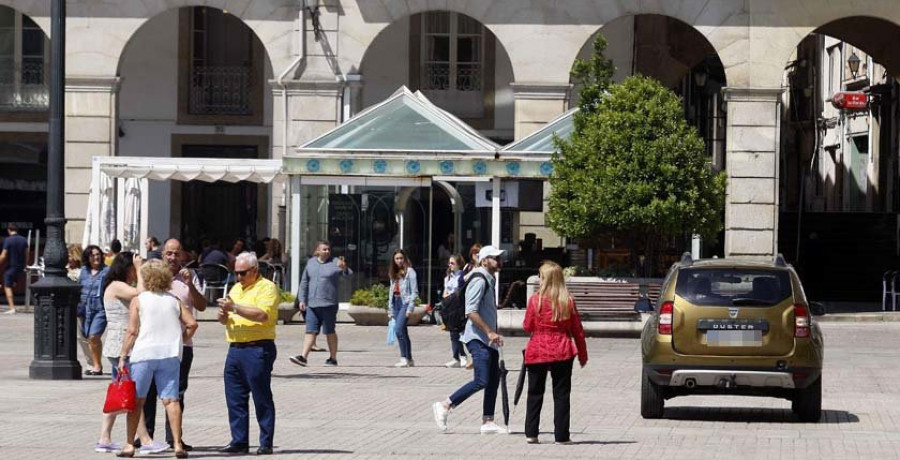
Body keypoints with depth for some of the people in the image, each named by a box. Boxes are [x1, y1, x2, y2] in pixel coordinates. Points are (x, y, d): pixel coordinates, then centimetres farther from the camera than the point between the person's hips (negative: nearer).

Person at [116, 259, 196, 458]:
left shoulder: (138, 300, 0)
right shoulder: (174, 300, 9)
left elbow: (132, 331, -5)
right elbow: (192, 324, 1)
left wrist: (122, 356, -2)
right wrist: (181, 341, 16)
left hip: (144, 354, -2)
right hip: (170, 354, 2)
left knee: (136, 400, 6)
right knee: (171, 399, 0)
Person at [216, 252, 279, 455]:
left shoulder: (267, 288, -6)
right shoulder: (236, 288, 20)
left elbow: (263, 314, -21)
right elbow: (225, 319, 24)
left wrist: (235, 308, -21)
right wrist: (223, 314, 1)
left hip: (257, 349, -8)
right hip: (235, 348, 8)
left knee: (262, 398, -3)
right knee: (235, 398, 7)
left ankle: (266, 443, 1)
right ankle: (239, 442, 12)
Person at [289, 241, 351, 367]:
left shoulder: (335, 263, 0)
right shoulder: (310, 263, 13)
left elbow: (349, 275, -14)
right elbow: (304, 282, 18)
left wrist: (344, 268, -37)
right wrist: (301, 299, 12)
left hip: (329, 304, -3)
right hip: (312, 304, 3)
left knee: (329, 332, 5)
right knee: (311, 331, -2)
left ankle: (333, 358, 15)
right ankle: (303, 356, -7)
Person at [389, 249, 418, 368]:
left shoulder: (409, 271, -2)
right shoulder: (393, 273, 20)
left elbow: (414, 291, -7)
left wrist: (410, 308, -15)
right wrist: (391, 310, 16)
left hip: (405, 302, -8)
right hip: (396, 303, 8)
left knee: (398, 329, -20)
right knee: (403, 332, 8)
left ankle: (404, 358, -21)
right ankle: (409, 359, 12)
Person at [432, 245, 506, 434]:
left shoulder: (490, 280, 18)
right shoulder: (479, 281, -14)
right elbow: (471, 312, -22)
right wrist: (490, 332, -23)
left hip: (488, 340, 10)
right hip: (478, 339, -10)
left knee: (493, 381, 8)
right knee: (481, 381, -15)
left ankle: (488, 422, 10)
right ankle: (444, 405, -7)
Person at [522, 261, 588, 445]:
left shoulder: (535, 299, -7)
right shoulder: (568, 301, -3)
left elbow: (527, 327, 0)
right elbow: (577, 331, 2)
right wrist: (582, 354, 11)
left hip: (537, 352, 0)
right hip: (562, 353, 0)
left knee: (535, 394, 10)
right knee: (561, 395, 6)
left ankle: (531, 433, 8)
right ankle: (561, 436, 5)